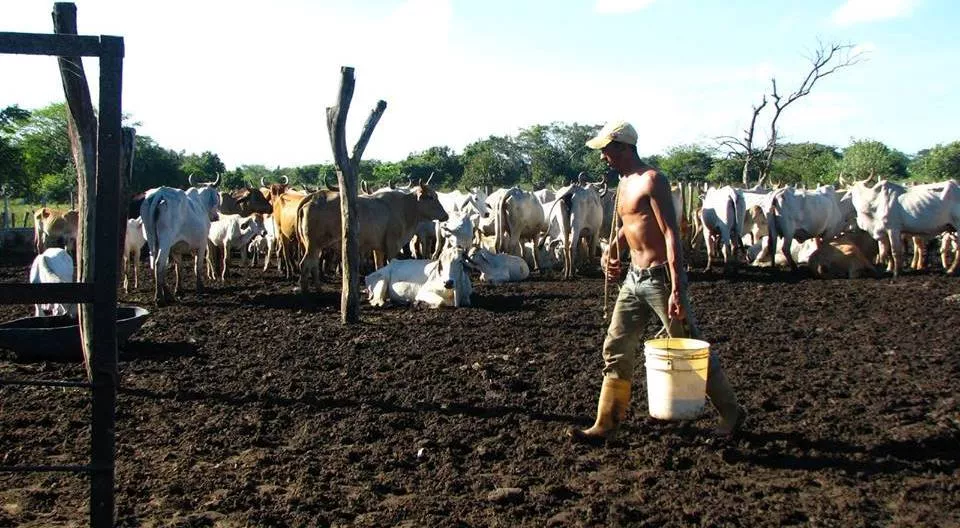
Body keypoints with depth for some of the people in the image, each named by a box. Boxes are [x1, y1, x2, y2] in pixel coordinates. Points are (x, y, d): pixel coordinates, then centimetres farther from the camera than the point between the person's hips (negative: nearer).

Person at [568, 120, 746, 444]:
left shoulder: (652, 180, -14)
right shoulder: (624, 184, 13)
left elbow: (671, 234, -20)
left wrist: (677, 290, -26)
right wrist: (612, 249, 10)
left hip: (660, 276, -8)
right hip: (634, 278, 8)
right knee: (616, 349, 5)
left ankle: (731, 413, 19)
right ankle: (605, 427, 11)